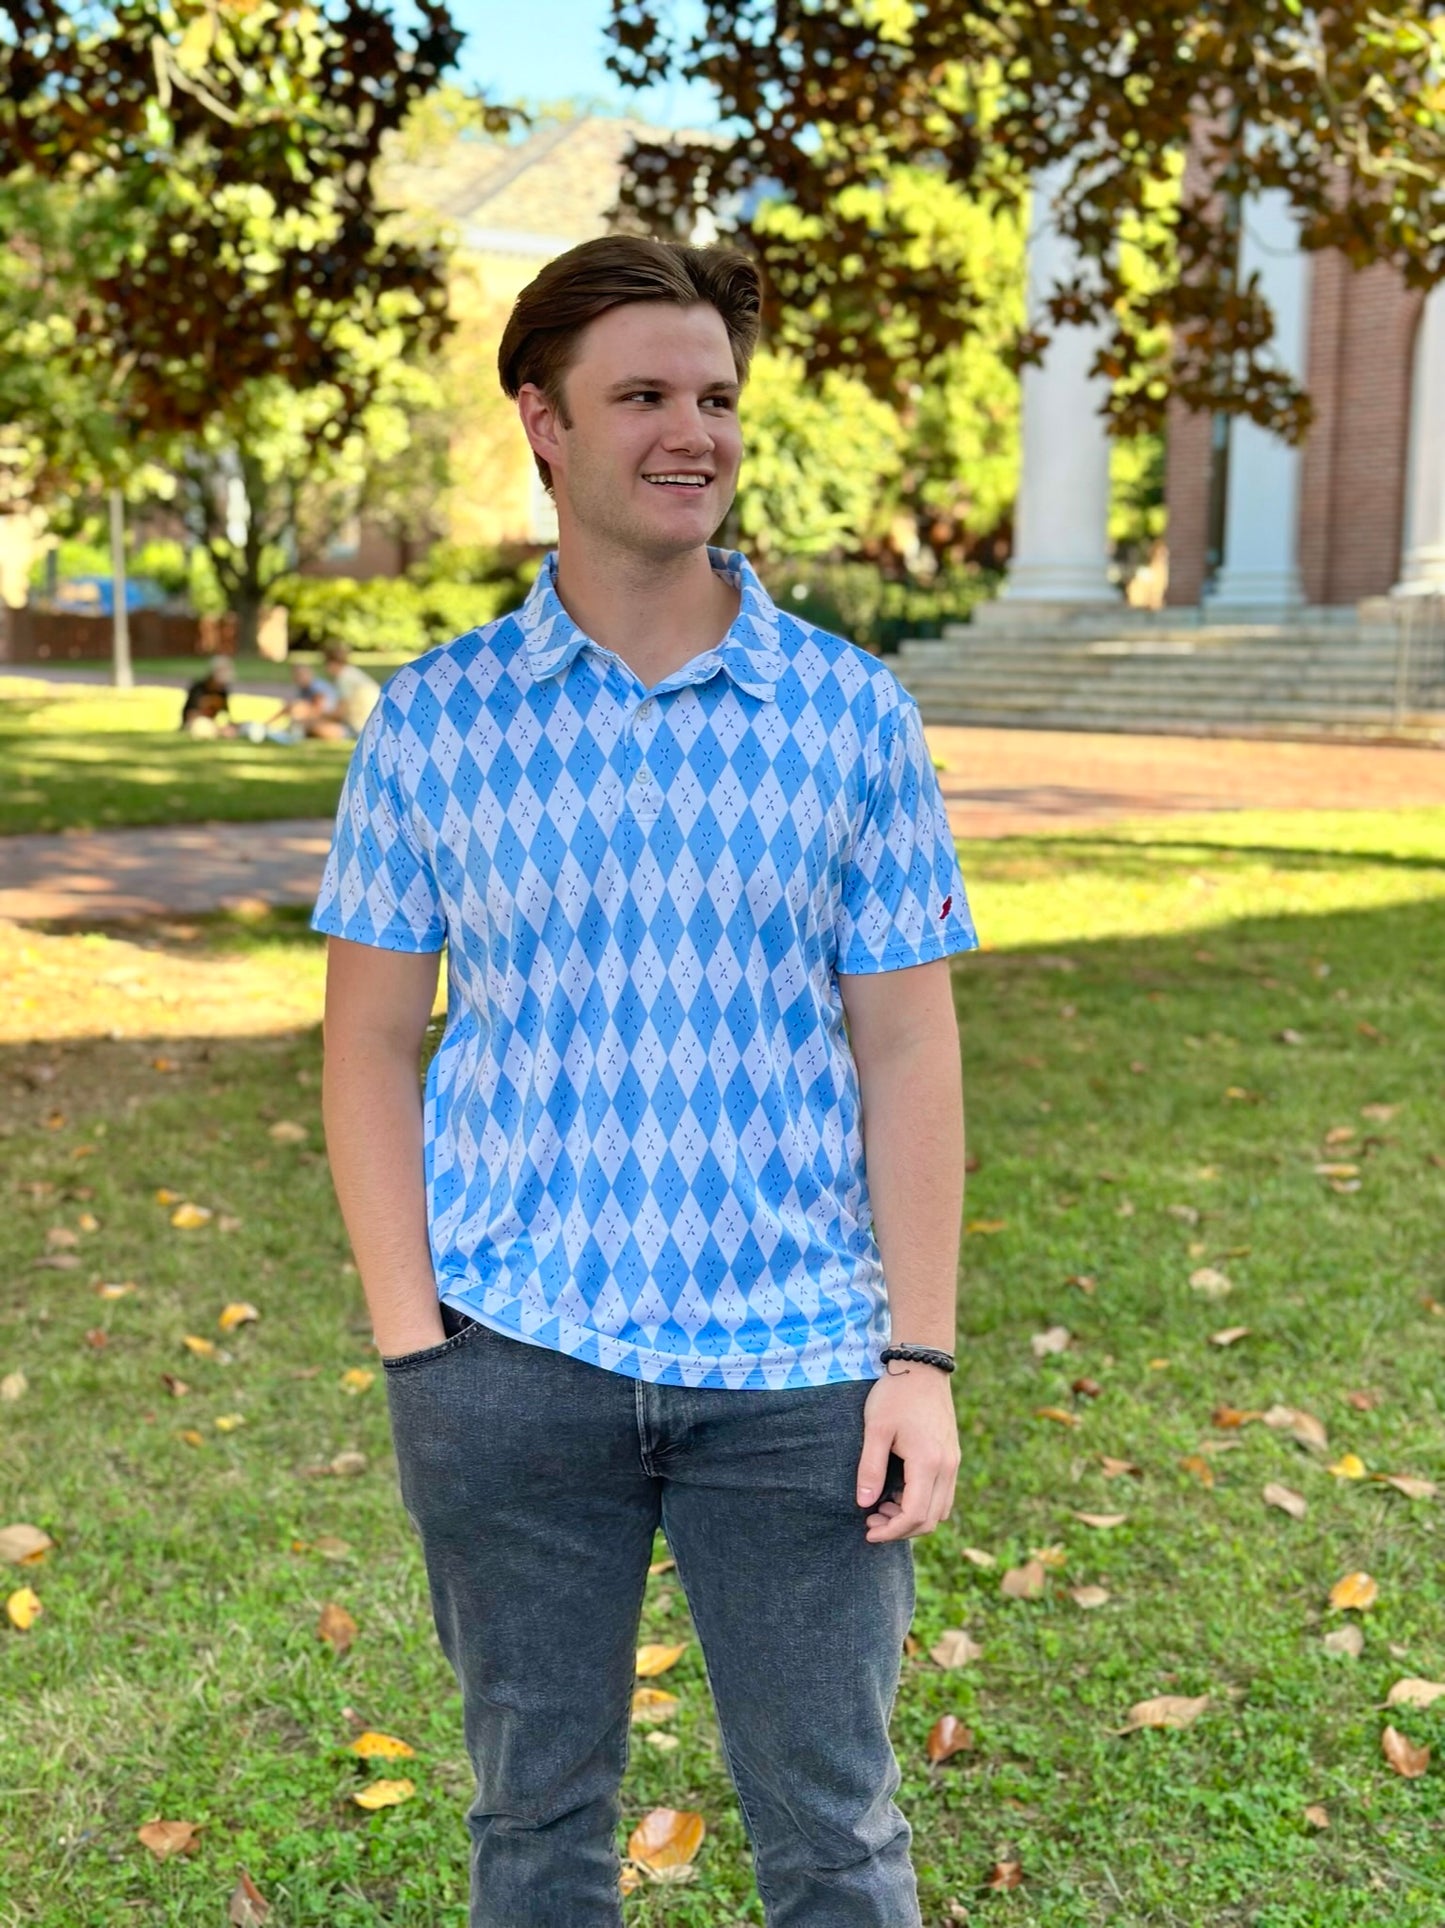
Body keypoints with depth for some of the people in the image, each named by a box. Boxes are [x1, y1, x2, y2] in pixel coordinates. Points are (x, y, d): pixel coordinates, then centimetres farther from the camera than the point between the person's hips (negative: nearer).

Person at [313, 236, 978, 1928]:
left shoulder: (852, 715, 0)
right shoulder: (432, 723, 0)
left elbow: (907, 1052, 0)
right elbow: (368, 1045, 3)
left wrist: (921, 1360, -4)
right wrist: (412, 1343, -4)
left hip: (795, 1361, 0)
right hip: (513, 1357, 1)